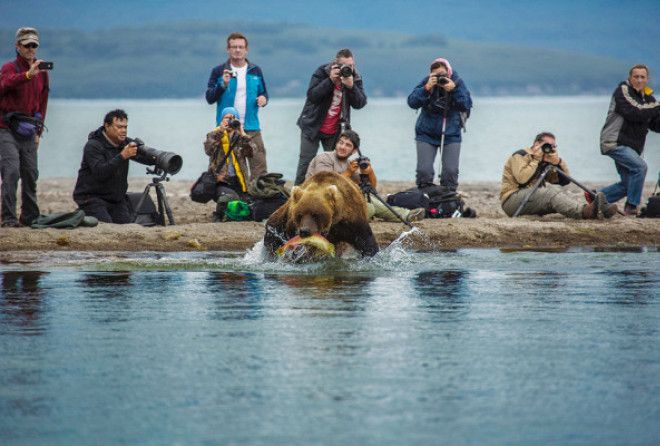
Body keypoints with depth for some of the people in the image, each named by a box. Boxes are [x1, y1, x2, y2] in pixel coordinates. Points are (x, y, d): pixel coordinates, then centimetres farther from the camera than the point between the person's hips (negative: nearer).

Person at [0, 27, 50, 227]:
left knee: (31, 174, 7)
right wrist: (28, 74, -45)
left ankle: (30, 216, 18)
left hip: (28, 132, 5)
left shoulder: (41, 72, 11)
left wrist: (38, 130, 16)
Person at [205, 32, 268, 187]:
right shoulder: (218, 72, 4)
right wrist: (223, 85, -17)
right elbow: (209, 98, -1)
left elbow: (263, 93, 20)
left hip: (251, 128, 2)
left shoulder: (255, 71, 11)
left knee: (259, 167, -7)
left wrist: (263, 99, -4)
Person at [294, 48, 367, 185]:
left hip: (335, 131, 2)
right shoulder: (322, 72, -10)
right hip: (312, 126, -2)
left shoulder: (355, 78, -3)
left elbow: (360, 104, -12)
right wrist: (330, 80, -29)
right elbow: (312, 95, -20)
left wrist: (351, 86, -28)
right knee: (306, 162, -3)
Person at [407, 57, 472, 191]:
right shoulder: (427, 82, -6)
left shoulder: (457, 82, -5)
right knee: (424, 170, -9)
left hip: (451, 134, 0)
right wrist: (426, 88, -25)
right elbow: (412, 102, -12)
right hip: (426, 134, 0)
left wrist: (454, 90, -24)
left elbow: (467, 105, -11)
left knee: (451, 171, -8)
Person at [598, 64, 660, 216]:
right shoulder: (622, 91, -8)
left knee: (628, 184, 9)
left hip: (632, 147, 8)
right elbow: (633, 114, -23)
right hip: (614, 142, -8)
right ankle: (631, 207, -18)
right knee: (640, 167, -25)